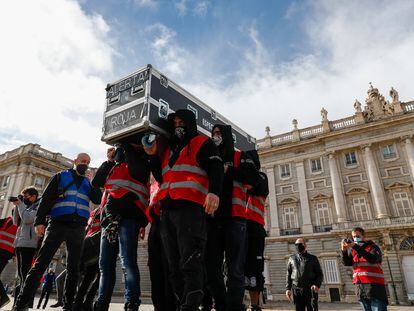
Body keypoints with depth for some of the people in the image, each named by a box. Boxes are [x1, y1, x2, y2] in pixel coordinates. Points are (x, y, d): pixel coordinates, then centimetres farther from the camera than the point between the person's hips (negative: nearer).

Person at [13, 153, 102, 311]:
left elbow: (98, 200, 5)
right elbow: (46, 199, 3)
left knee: (73, 268, 4)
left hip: (78, 228, 3)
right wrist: (39, 221, -9)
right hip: (58, 225, -3)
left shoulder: (88, 182, 19)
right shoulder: (61, 176, 11)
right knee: (40, 264, -8)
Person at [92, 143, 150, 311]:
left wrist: (126, 145, -3)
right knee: (105, 265, 8)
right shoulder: (114, 166, 27)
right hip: (109, 218, 6)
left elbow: (136, 169, -15)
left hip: (128, 216, -6)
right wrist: (108, 161, 13)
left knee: (127, 262, -12)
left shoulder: (141, 161, 9)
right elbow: (96, 182, 19)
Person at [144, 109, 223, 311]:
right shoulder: (169, 149, 29)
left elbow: (215, 168, -6)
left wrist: (214, 192, -25)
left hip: (190, 209, -7)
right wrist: (153, 156, 16)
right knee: (174, 266, 8)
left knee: (190, 264, -12)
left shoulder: (202, 143, 9)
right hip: (167, 211, 7)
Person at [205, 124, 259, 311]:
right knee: (211, 269, 5)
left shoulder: (239, 157, 13)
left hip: (234, 219, -3)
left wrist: (228, 170, -8)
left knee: (235, 271, -5)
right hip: (212, 219, 4)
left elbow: (253, 177, -4)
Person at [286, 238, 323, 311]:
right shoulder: (292, 259, 16)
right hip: (296, 290, 2)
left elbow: (320, 274, 8)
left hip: (310, 289, -1)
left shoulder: (313, 258, 12)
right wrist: (288, 288, 3)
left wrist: (317, 285, -11)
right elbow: (288, 275, 14)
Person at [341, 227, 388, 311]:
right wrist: (344, 250, -18)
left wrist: (356, 247, -29)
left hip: (374, 286, -5)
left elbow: (372, 259, -23)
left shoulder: (372, 246, -2)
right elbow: (346, 263, 0)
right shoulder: (352, 250, 13)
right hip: (360, 287, 5)